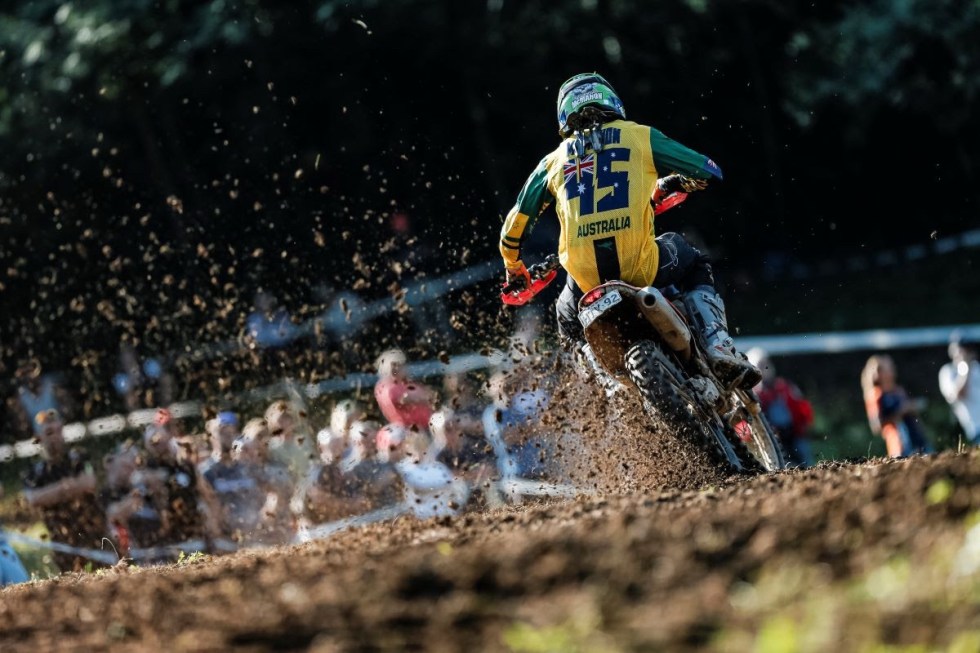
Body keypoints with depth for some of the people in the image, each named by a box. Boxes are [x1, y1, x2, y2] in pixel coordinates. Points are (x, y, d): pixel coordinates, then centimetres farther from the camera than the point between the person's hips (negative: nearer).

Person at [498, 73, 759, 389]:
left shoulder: (554, 161, 19)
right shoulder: (639, 136, 12)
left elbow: (514, 227, 24)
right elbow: (708, 171, 17)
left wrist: (514, 269, 43)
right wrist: (675, 184, 39)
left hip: (586, 276, 2)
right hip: (640, 265, -2)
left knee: (568, 320, 35)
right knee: (695, 267, 30)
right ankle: (719, 348, 7)